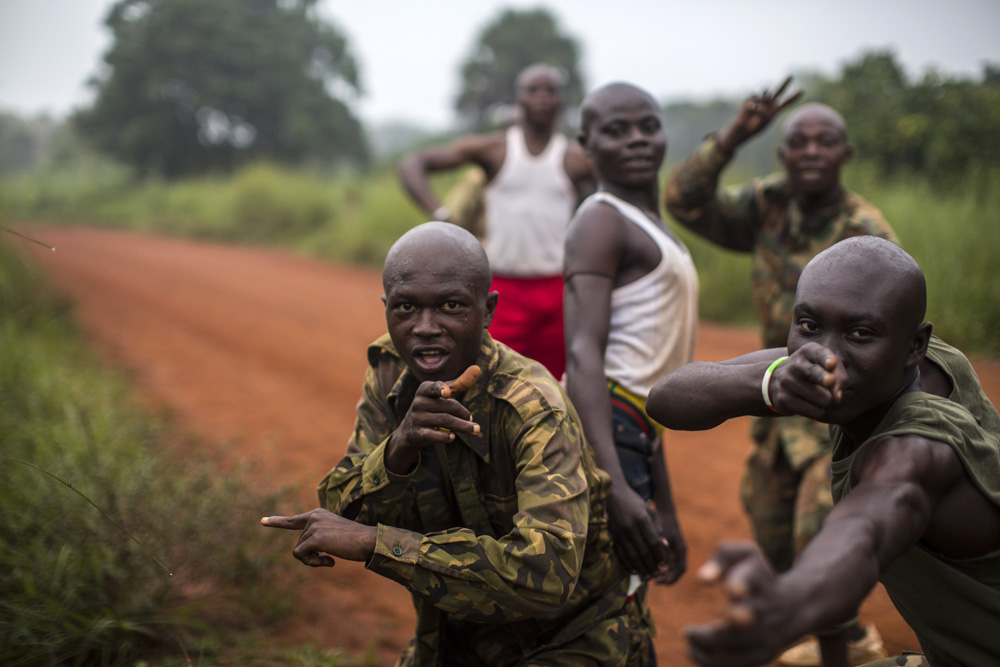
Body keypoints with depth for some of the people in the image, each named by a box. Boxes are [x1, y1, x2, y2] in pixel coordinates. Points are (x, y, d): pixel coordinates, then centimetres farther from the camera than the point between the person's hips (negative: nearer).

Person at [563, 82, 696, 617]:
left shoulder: (652, 231, 26)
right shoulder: (602, 220, -3)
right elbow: (583, 354, -18)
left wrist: (665, 511, 26)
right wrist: (615, 488, -31)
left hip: (631, 436, 9)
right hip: (601, 435, -9)